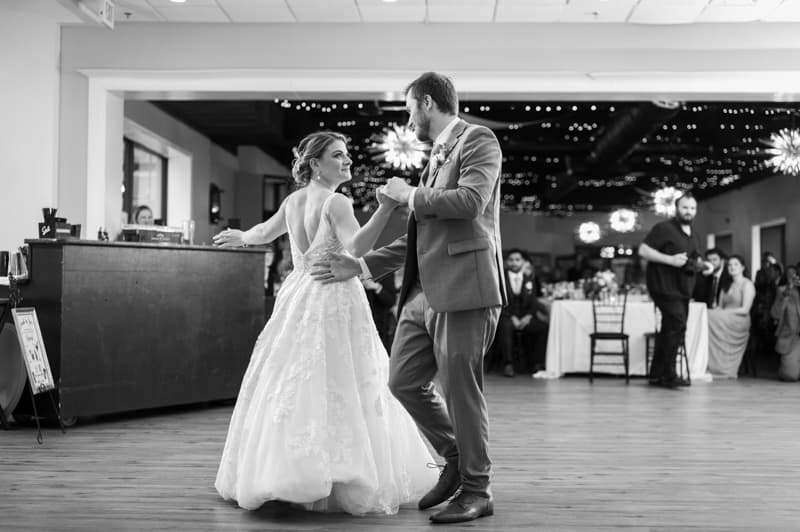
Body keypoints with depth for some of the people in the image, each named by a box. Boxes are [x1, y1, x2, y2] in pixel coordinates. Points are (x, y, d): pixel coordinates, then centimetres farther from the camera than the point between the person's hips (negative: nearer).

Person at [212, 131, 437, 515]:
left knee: (292, 386, 10)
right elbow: (356, 246, -27)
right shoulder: (336, 203, -10)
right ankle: (343, 478, -7)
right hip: (334, 300, -7)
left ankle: (278, 473, 16)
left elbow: (265, 232, 28)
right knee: (338, 387, -6)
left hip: (297, 297, 7)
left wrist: (241, 237, 49)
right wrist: (384, 210, -36)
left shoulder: (292, 201, 11)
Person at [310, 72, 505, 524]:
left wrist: (410, 195, -7)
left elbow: (471, 200, -21)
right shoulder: (437, 156, 22)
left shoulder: (478, 140, -2)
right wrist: (360, 266, 20)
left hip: (463, 287, -9)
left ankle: (477, 491, 13)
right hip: (425, 291, 9)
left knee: (461, 389, -3)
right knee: (404, 381, 9)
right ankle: (456, 460, 26)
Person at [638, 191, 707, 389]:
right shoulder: (664, 228, -9)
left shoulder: (692, 234, 18)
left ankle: (656, 375, 17)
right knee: (677, 325, -18)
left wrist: (703, 264, 9)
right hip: (665, 286, -9)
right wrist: (670, 259, -24)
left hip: (682, 289, 9)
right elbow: (643, 250, -16)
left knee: (669, 330, 10)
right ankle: (669, 375, -12)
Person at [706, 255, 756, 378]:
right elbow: (720, 306, 15)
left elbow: (745, 310, -9)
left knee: (710, 318, -28)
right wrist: (715, 311, -8)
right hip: (724, 321, 6)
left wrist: (724, 312, -15)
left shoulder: (747, 284, 1)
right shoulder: (726, 285, 24)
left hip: (739, 323, -6)